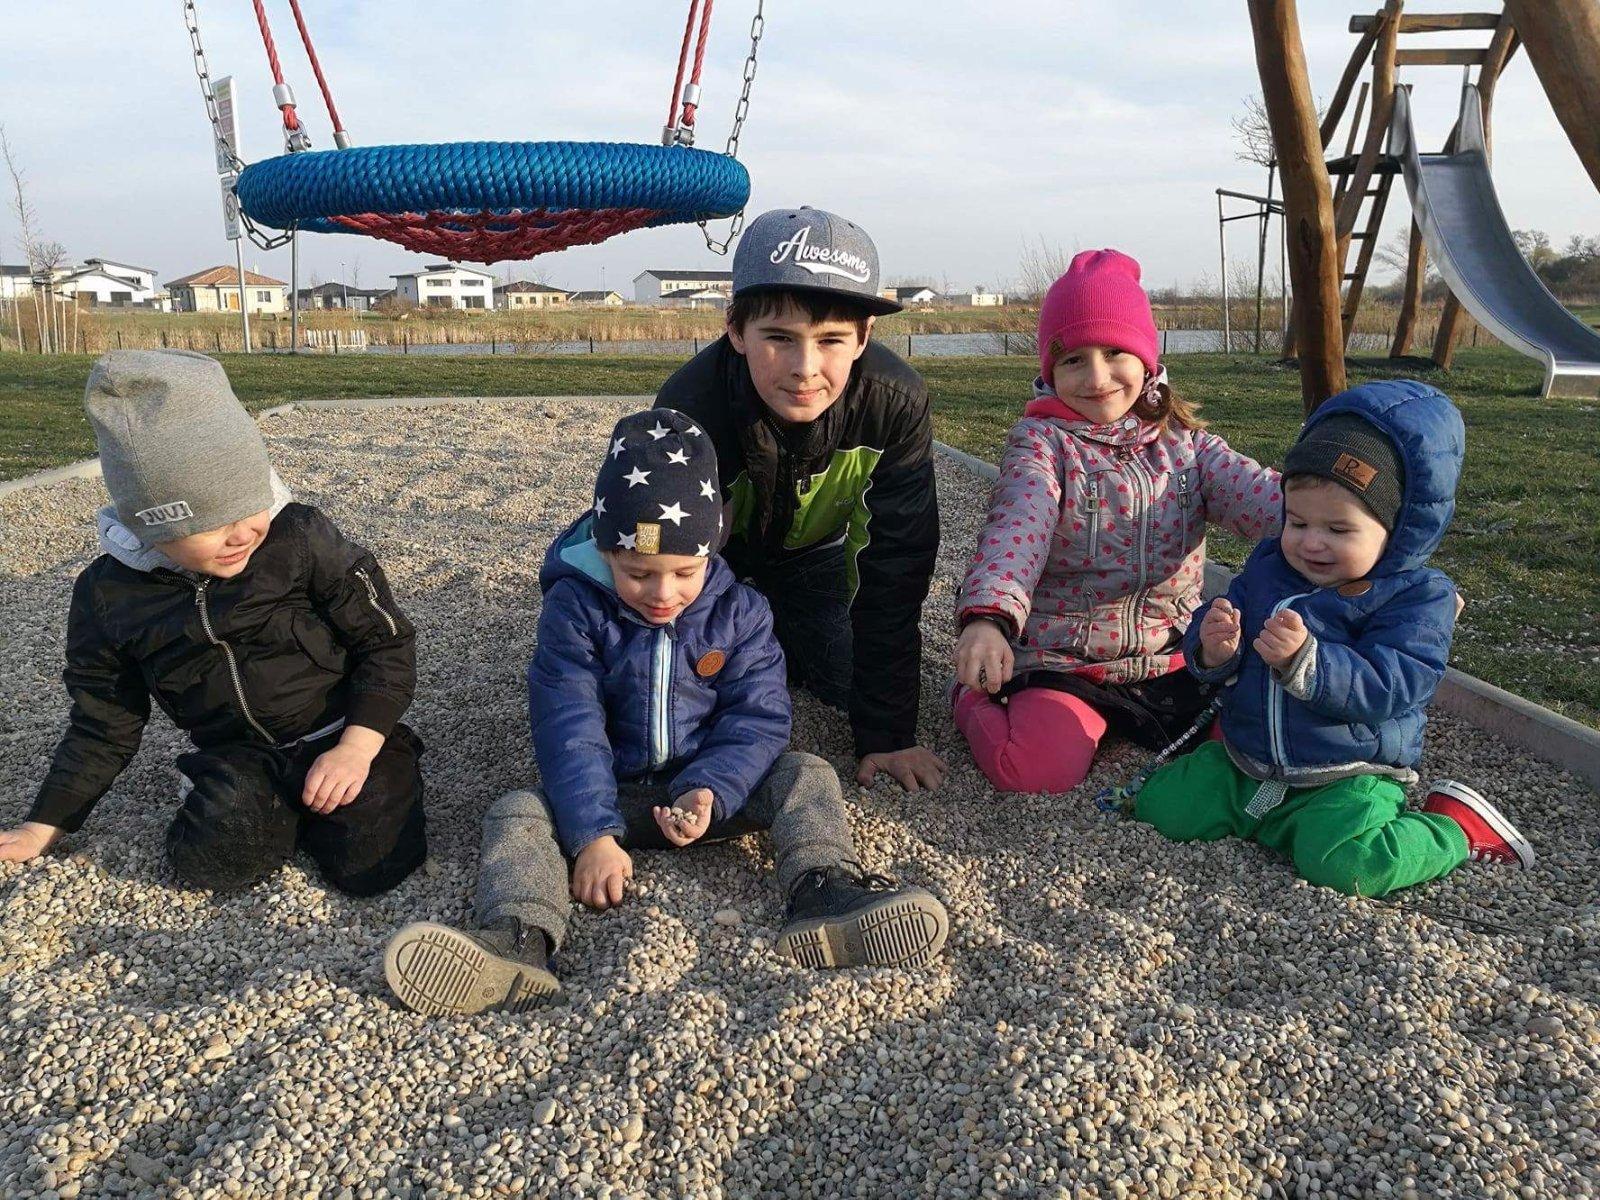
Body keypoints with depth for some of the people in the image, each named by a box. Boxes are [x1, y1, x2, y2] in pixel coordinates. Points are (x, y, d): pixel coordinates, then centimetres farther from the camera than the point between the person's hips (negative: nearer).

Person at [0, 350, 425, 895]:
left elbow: (387, 640, -8)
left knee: (370, 865, -22)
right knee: (206, 858, -26)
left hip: (339, 733, -2)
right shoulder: (108, 596, -3)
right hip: (236, 758, 3)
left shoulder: (302, 539, -13)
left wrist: (356, 747, -20)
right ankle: (290, 807, 3)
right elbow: (103, 724, 11)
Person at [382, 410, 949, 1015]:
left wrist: (711, 791, -28)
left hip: (709, 789, 1)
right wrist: (593, 834, -28)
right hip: (615, 792, -1)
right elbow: (569, 728, -18)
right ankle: (520, 939, -49)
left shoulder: (738, 611, -6)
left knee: (806, 776, -20)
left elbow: (757, 715, -9)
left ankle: (823, 890, -42)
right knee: (516, 812, -24)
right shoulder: (575, 610, -11)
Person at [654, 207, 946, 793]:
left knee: (843, 682, -2)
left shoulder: (897, 402, -35)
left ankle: (774, 638, 28)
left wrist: (886, 735, -27)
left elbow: (895, 565, -28)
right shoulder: (689, 408, -40)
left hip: (814, 548, 2)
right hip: (714, 549, -1)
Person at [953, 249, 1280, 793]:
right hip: (1062, 660, -4)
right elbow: (1016, 526, -23)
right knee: (1037, 765, -27)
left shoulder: (1185, 442, 6)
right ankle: (977, 693, 8)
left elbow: (1251, 490, -12)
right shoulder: (1042, 441, -5)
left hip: (1168, 656, 5)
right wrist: (987, 615, -43)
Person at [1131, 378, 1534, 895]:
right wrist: (1213, 649, -21)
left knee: (1343, 860, -31)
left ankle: (1458, 827, 0)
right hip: (1243, 766, 5)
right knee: (1159, 805, -6)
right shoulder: (1268, 566, 3)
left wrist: (1304, 661, -38)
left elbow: (1388, 687, -24)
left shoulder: (1418, 596, -11)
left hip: (1349, 778, -5)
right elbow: (1217, 661, 5)